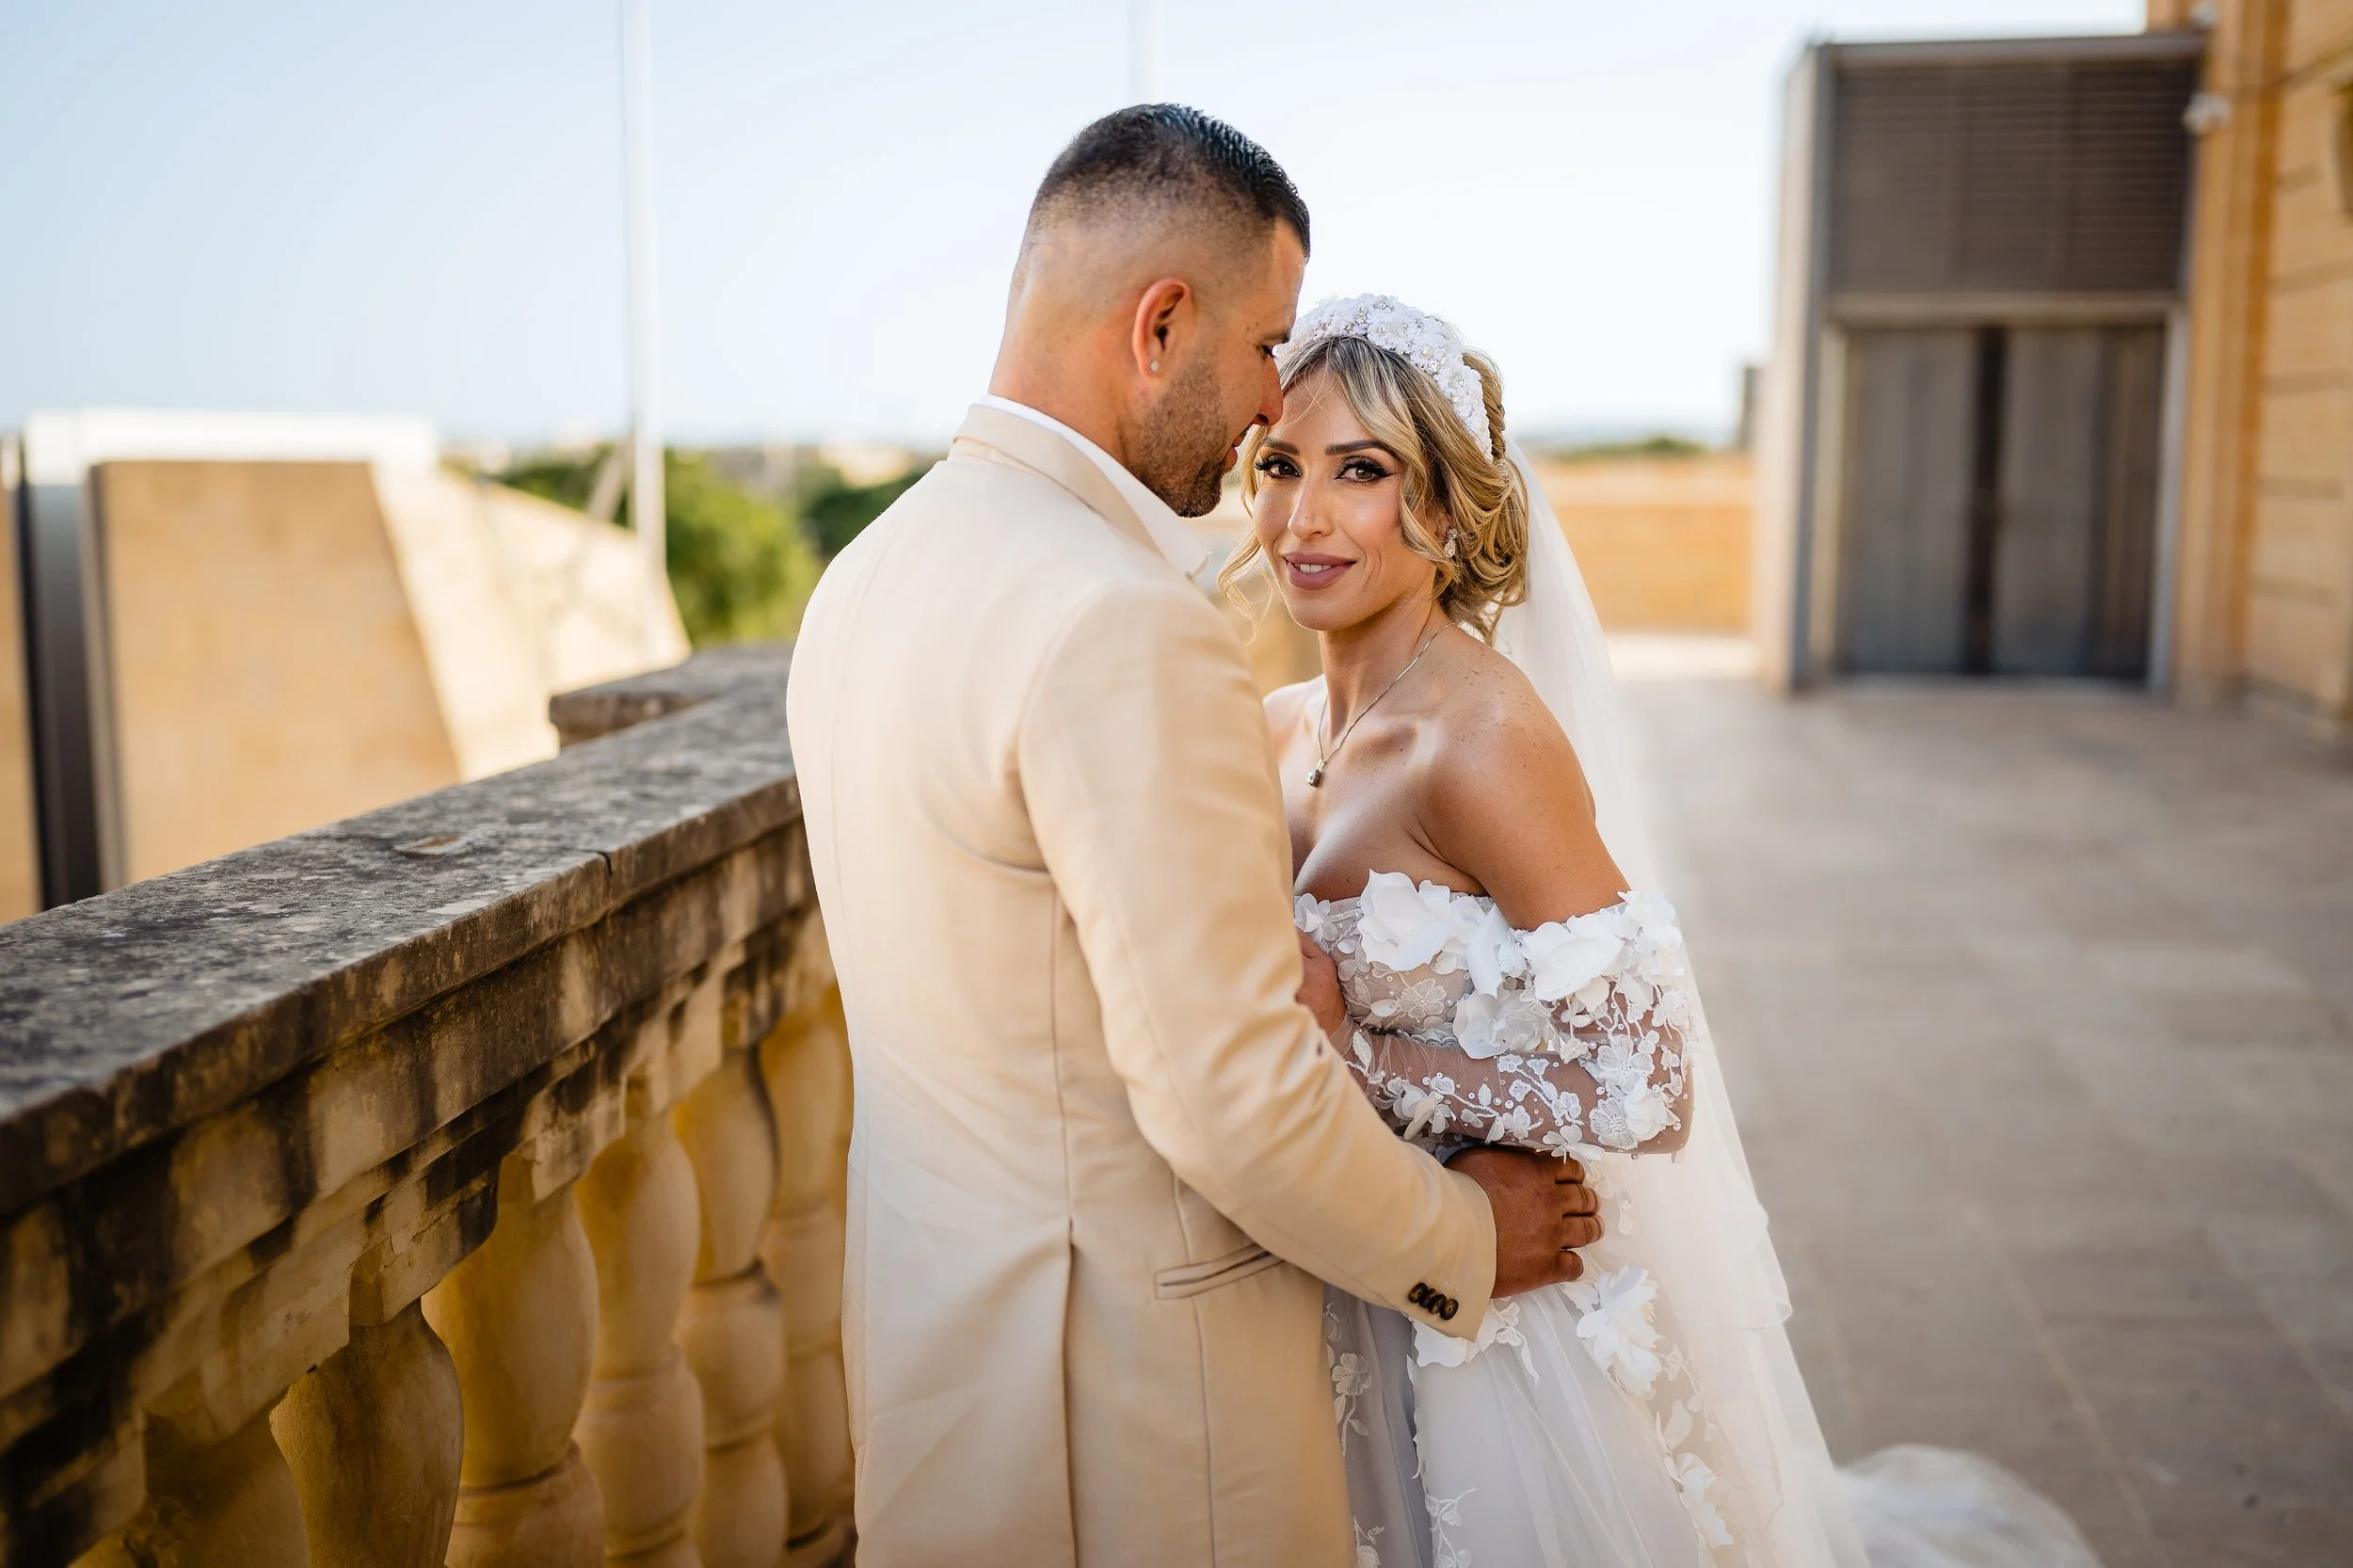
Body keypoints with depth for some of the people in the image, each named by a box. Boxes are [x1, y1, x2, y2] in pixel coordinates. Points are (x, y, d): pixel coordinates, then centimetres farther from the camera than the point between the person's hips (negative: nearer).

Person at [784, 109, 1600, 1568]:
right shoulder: (1129, 627, -26)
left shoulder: (873, 573, 3)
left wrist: (1269, 988, 1)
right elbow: (1234, 1104, -25)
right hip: (1129, 1384, -8)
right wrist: (1461, 1243, -8)